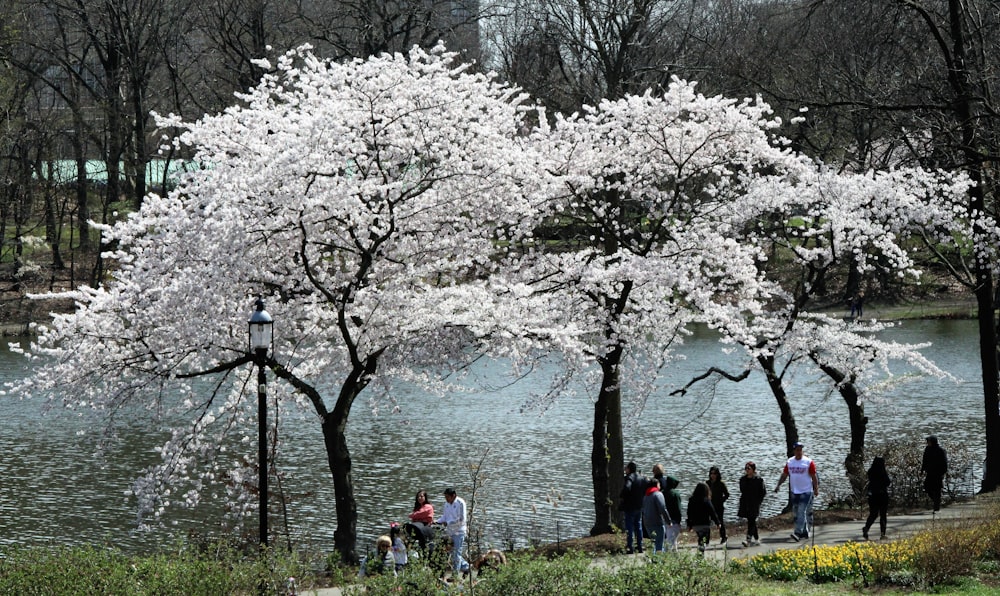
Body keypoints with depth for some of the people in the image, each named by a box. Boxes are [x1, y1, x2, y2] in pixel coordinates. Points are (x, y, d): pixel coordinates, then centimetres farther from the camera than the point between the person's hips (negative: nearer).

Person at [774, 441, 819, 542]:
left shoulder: (808, 462, -7)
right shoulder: (789, 462, 6)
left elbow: (814, 477, -4)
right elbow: (784, 475, 12)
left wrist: (816, 489, -9)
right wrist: (778, 485, 0)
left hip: (806, 492, -6)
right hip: (794, 492, 6)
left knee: (801, 512, -14)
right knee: (798, 513, 11)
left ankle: (798, 533, -21)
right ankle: (805, 532, 23)